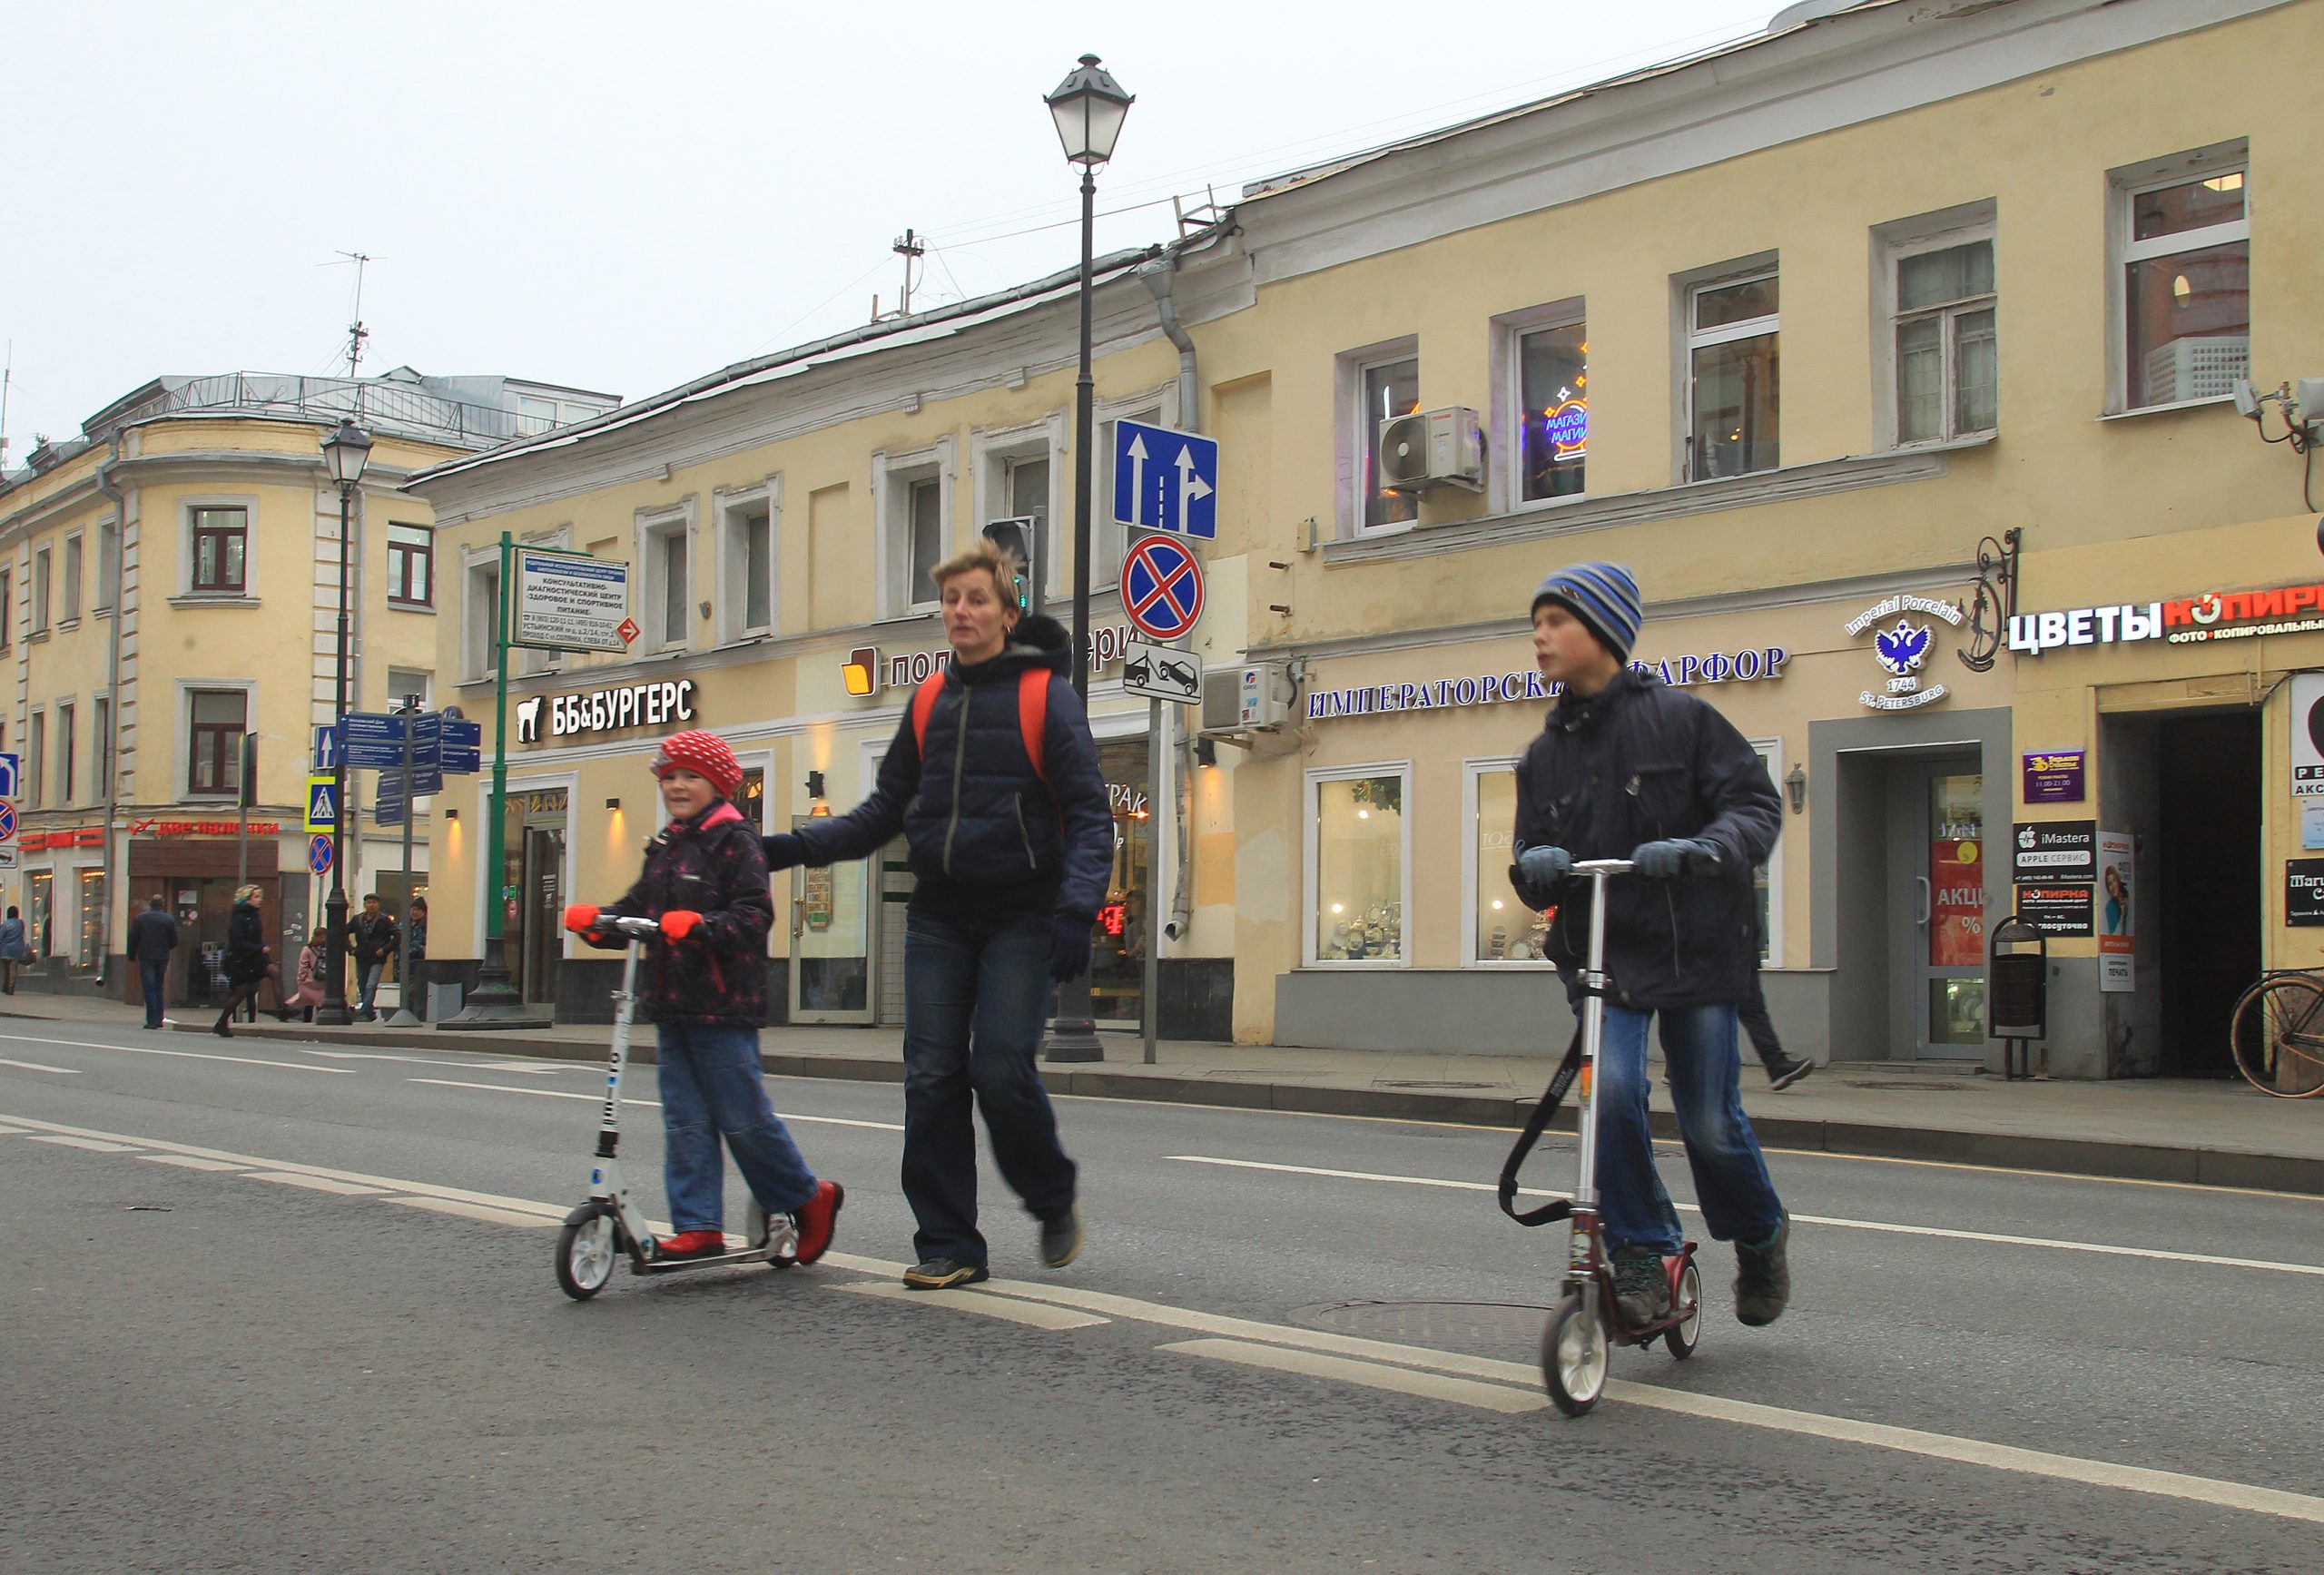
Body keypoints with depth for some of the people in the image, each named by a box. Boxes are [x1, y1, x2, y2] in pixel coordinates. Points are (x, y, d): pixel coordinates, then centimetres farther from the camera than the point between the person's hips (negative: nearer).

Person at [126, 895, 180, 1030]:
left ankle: (152, 1020, -9)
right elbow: (174, 942, 2)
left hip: (146, 958, -2)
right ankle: (159, 1019, 12)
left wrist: (132, 956, 10)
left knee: (149, 989, -2)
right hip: (163, 958, 2)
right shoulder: (169, 920, -1)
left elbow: (133, 939, -2)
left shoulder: (140, 918, -3)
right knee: (158, 988, 15)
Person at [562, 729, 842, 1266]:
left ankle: (808, 1198, 15)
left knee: (742, 1116, -3)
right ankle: (698, 1227, 10)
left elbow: (754, 915, -16)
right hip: (672, 1002, 8)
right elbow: (638, 909, 16)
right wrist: (594, 920, -3)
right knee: (685, 1121, 6)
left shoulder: (734, 840, -7)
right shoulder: (663, 847, 18)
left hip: (722, 1004, -8)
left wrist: (699, 925, -30)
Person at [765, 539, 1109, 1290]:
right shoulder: (930, 701, 12)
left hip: (1021, 918, -5)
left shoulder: (1045, 695, -3)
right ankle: (948, 1246, 9)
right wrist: (793, 846, 4)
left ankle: (1054, 1200, 14)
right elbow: (886, 811, 17)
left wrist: (1077, 910, -21)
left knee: (1000, 1068, -13)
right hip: (939, 917, 5)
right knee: (932, 1078, -1)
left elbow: (1089, 814, -7)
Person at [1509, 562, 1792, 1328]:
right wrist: (1536, 866, -15)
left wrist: (1699, 848, -27)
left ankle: (1760, 1237, 31)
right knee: (1611, 1090, -19)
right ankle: (1641, 1253, 0)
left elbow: (1755, 802, -8)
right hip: (1601, 955, 3)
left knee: (1709, 1122, 1)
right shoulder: (1544, 755, 10)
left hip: (1693, 948, -3)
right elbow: (1534, 876, 10)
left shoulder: (1678, 716, -3)